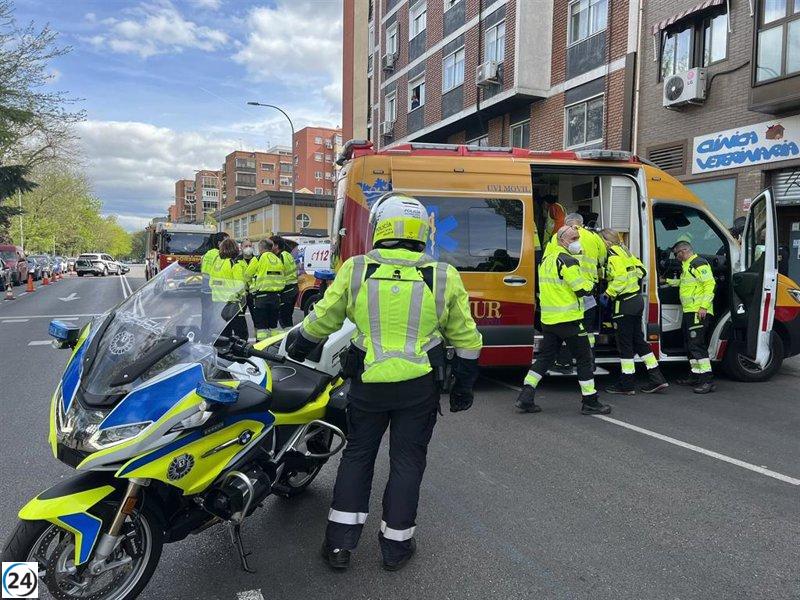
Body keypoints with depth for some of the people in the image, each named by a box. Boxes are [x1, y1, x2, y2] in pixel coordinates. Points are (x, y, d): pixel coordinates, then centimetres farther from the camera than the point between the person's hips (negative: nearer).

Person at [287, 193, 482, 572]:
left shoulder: (355, 269, -6)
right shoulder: (443, 276, -4)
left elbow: (322, 320, 4)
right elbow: (466, 339, 2)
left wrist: (297, 349, 23)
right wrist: (464, 385, 15)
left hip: (368, 383, 1)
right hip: (420, 386, 0)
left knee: (357, 455, 16)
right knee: (407, 460, 12)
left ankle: (340, 543, 20)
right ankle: (396, 545, 23)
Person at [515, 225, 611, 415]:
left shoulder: (547, 259, 15)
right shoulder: (567, 260, -13)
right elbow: (582, 289, -15)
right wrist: (590, 286, 7)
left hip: (548, 319, 8)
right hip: (568, 319, -8)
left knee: (545, 357, 12)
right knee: (584, 358, 4)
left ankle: (525, 398, 6)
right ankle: (590, 402, 11)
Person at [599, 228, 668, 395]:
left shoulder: (613, 256, -15)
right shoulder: (624, 251, 13)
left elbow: (620, 279, -24)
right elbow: (641, 270, 20)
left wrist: (608, 294, -14)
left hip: (624, 304, -9)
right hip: (637, 299, 9)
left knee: (624, 343, -1)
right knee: (638, 339, 15)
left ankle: (626, 384, 7)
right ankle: (657, 379, 17)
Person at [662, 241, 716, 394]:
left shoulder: (699, 263, -10)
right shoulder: (687, 265, 22)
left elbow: (710, 284, -19)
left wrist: (704, 306, -24)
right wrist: (667, 281, 39)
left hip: (699, 312, -11)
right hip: (689, 311, 11)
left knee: (697, 344, -14)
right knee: (690, 344, 15)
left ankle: (707, 380, -14)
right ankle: (696, 376, 24)